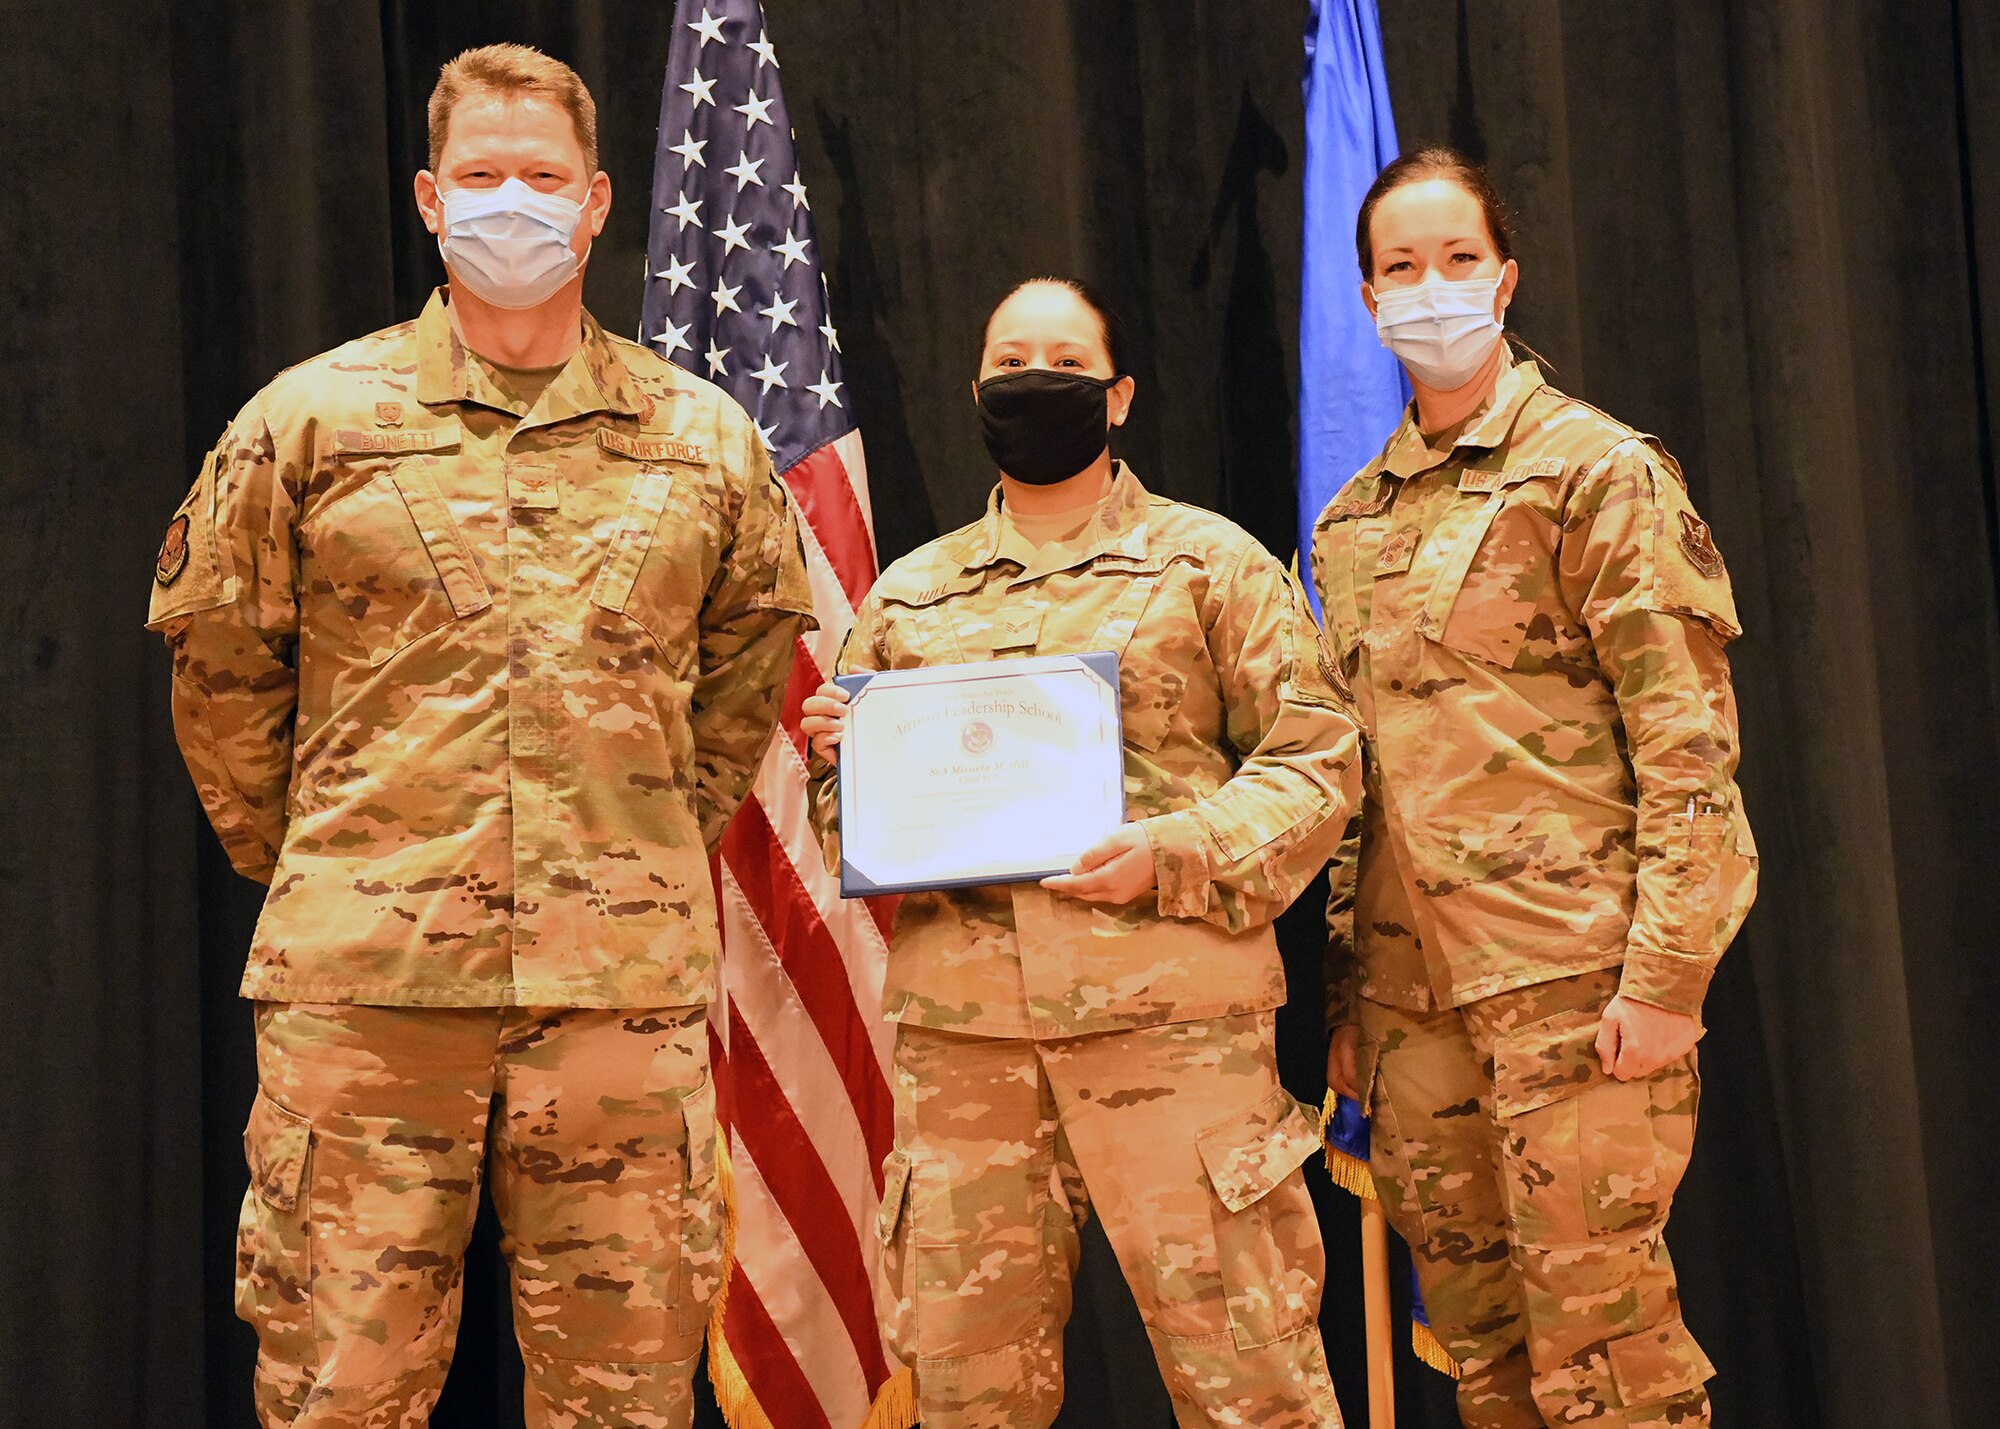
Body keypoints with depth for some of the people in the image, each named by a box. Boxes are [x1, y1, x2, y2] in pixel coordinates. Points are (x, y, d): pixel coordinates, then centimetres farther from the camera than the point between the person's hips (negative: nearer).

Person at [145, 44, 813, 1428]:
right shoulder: (311, 417, 5)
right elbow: (217, 654, 12)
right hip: (366, 976, -1)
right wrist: (300, 857, 11)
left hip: (626, 984, 2)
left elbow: (755, 652, 21)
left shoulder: (704, 437, 10)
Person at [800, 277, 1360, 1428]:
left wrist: (1174, 856, -13)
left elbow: (1316, 761, 2)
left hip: (1167, 1007, -3)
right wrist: (841, 758, 0)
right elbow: (851, 820, 23)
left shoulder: (1210, 561, 9)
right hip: (957, 1019, 4)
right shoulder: (908, 595, 19)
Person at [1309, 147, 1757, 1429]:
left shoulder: (1598, 470, -2)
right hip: (1411, 986, 6)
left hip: (1570, 980, -6)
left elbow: (1689, 740, -8)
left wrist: (1666, 977, -15)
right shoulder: (1353, 521, 16)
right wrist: (1349, 996, 15)